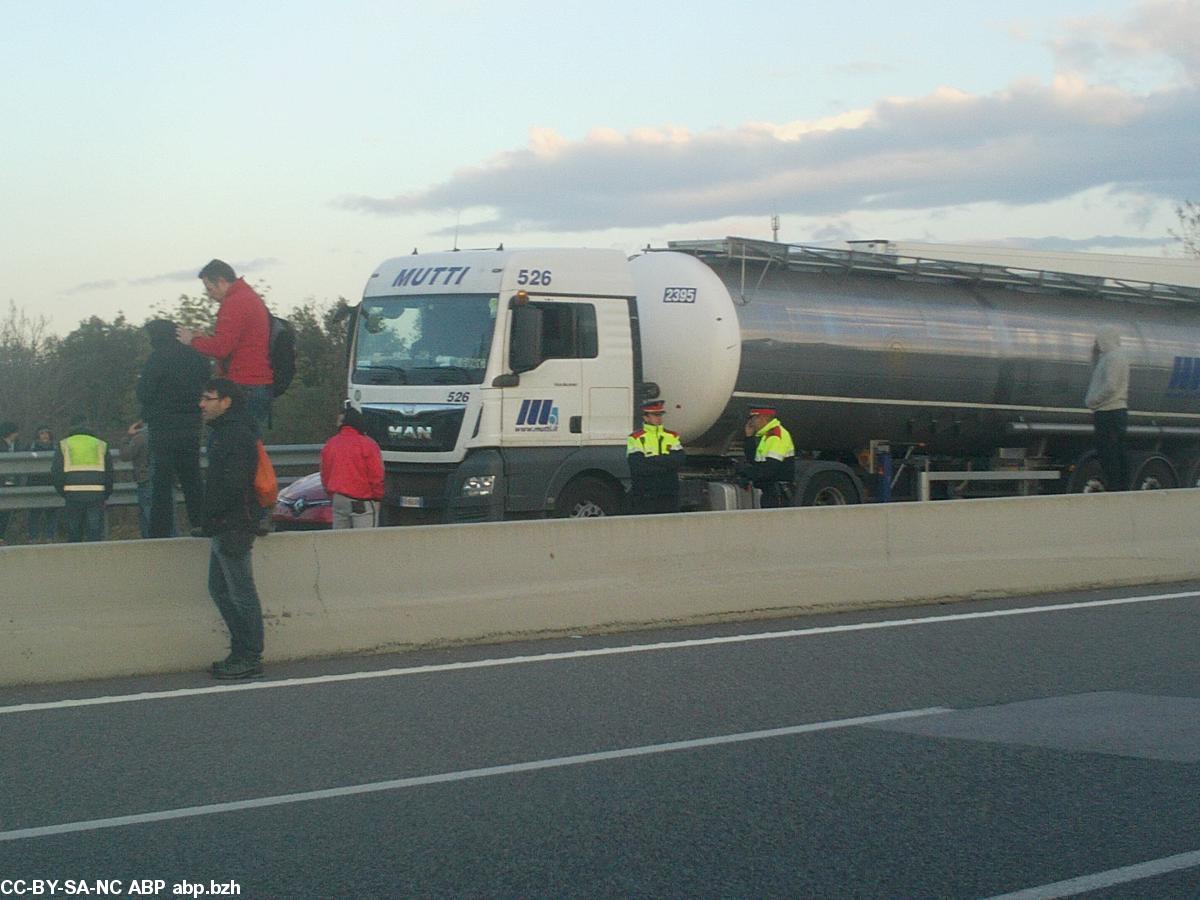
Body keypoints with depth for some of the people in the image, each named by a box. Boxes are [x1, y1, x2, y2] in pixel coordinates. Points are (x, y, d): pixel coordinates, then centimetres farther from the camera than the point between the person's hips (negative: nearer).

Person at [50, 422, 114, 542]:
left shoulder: (63, 445, 11)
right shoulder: (101, 445, 15)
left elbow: (55, 474, 1)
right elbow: (109, 474, 11)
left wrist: (63, 493, 12)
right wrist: (105, 496, 18)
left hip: (73, 496, 0)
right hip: (96, 495, 0)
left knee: (74, 536, 8)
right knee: (95, 535, -1)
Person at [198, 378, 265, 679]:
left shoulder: (237, 436, -15)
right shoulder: (225, 432, 17)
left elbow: (231, 485, -23)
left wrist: (208, 519, -17)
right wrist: (208, 523, 14)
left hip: (233, 528, -11)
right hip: (224, 529, 11)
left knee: (241, 593, -5)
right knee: (220, 589, 15)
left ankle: (250, 658, 0)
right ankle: (241, 652, 20)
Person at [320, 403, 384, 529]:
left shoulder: (329, 445, 6)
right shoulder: (368, 445, -11)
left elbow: (325, 475, 12)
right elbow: (376, 476, -10)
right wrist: (377, 498, 3)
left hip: (338, 498, 5)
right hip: (362, 503, -5)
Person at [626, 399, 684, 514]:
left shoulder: (672, 437, 11)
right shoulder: (635, 439, 0)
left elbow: (678, 460, -5)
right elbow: (637, 465, -14)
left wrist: (651, 461, -13)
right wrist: (666, 463, -11)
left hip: (669, 496, 3)